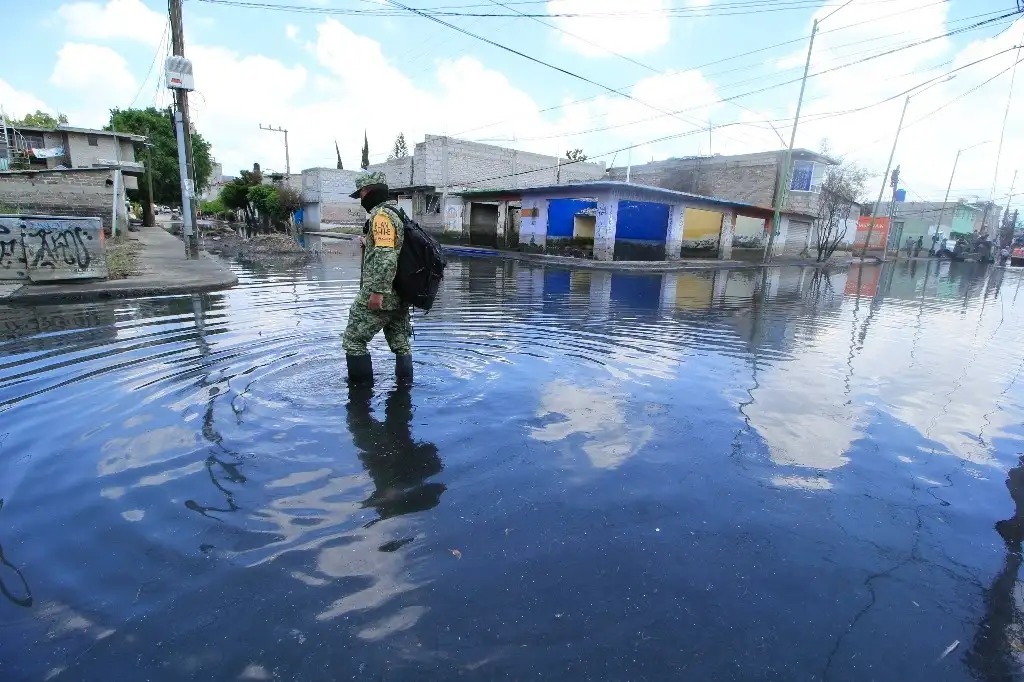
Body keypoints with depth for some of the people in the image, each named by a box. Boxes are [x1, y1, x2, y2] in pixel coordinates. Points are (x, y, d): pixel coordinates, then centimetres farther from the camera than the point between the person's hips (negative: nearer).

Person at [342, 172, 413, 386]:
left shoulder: (381, 214, -14)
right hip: (399, 295, 9)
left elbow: (386, 256, -25)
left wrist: (378, 291, -26)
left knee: (353, 340, 2)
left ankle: (362, 385, 7)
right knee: (401, 344, 14)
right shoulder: (396, 212, 16)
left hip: (380, 297, -9)